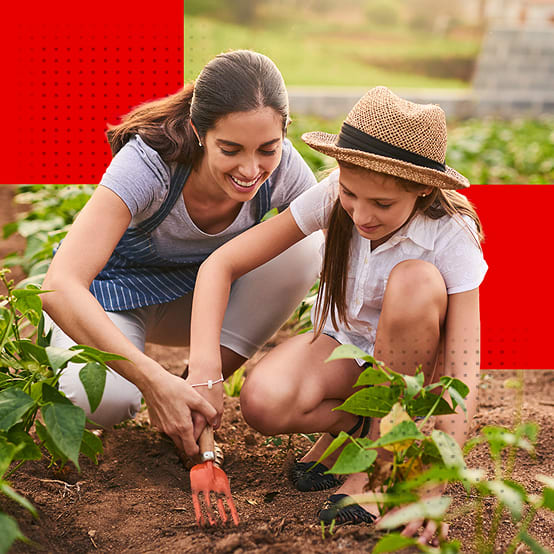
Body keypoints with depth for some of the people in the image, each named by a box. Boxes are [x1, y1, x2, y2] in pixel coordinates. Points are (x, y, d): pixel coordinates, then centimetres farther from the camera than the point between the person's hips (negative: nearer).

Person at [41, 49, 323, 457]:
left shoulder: (283, 169, -24)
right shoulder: (149, 163, -35)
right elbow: (60, 287, -43)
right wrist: (155, 381, -53)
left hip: (200, 294, 4)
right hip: (118, 293, -4)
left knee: (304, 248, -24)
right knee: (103, 399, -36)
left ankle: (205, 386, -11)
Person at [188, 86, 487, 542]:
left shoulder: (452, 237, -26)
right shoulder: (332, 197, -21)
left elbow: (463, 374, -31)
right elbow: (220, 265, -21)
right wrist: (204, 368, -36)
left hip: (412, 363, -1)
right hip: (341, 344, 1)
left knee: (415, 279, -35)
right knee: (264, 402, -32)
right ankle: (358, 423, 0)